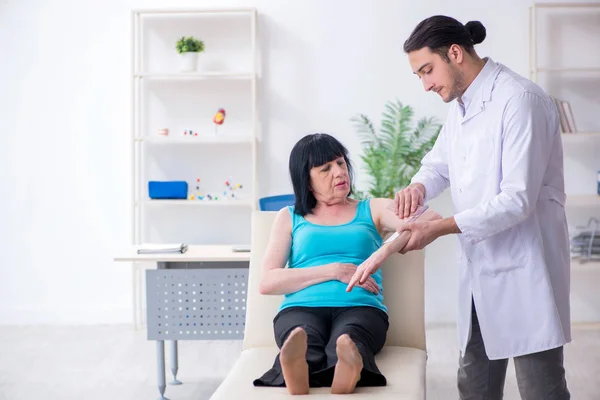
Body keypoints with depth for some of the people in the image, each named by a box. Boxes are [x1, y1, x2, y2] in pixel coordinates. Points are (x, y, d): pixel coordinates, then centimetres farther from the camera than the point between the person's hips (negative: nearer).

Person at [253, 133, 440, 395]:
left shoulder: (373, 210, 23)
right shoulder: (289, 218, 23)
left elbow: (432, 221, 4)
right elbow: (267, 282, 8)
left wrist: (386, 250, -15)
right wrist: (334, 270, -3)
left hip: (361, 308, 0)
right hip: (301, 308, 0)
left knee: (348, 341, -40)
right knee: (305, 350, -39)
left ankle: (349, 367, -73)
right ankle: (295, 370, -73)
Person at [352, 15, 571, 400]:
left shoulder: (519, 100, -17)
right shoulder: (460, 105, 12)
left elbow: (518, 199, -22)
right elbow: (438, 163, 25)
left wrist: (439, 228, -19)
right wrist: (418, 187, 1)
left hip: (523, 267, -9)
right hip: (480, 267, 9)